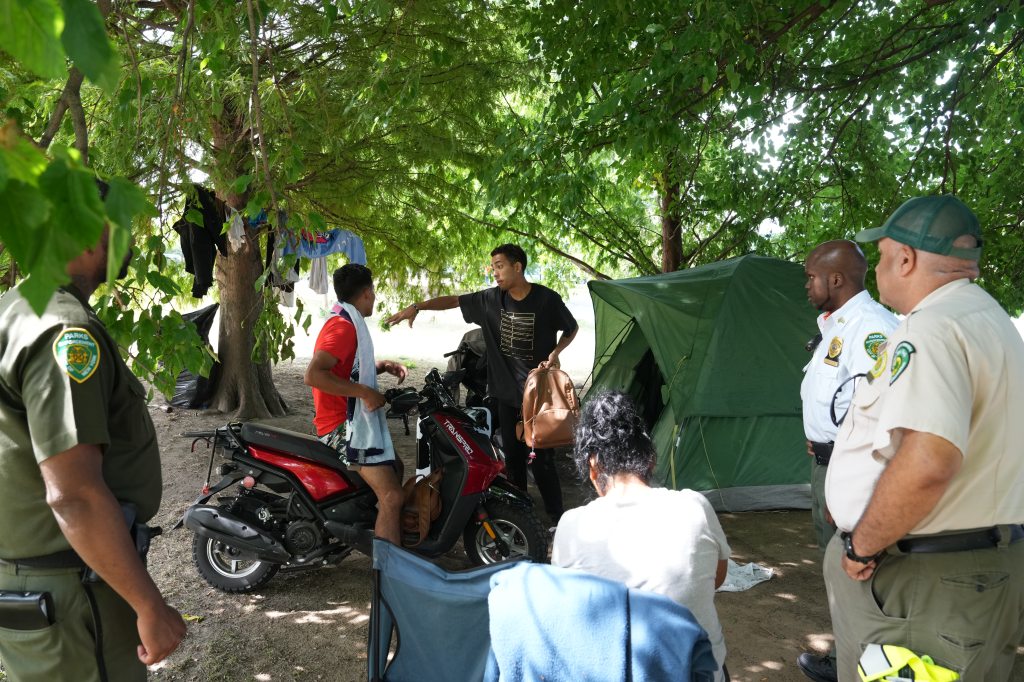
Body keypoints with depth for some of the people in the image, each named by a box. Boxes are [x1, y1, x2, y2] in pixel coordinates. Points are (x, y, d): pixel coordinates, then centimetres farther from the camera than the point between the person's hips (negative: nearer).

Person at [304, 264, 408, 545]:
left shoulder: (346, 322, 14)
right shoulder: (343, 325, -18)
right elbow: (313, 374, -31)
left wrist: (381, 366, 10)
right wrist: (365, 392, -28)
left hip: (351, 421, 11)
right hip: (345, 426, -11)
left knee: (395, 469, 28)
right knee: (391, 496, -18)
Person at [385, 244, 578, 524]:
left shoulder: (546, 299, -10)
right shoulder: (491, 299, 1)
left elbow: (572, 329, 4)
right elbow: (453, 300, 4)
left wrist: (554, 353, -11)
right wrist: (416, 307, -7)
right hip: (507, 391, 5)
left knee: (542, 459, -5)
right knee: (513, 458, 13)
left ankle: (557, 520, 4)